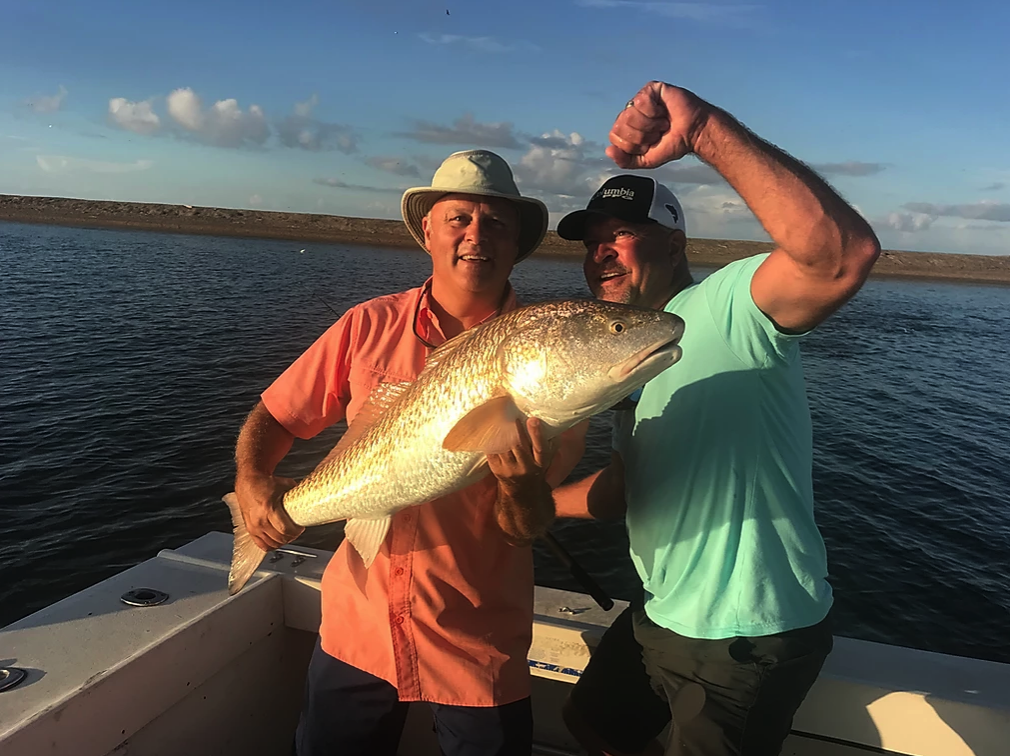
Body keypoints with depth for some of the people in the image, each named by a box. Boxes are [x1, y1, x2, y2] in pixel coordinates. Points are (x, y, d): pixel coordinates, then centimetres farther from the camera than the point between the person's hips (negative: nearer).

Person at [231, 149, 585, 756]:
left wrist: (521, 484, -32)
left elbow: (529, 528, -12)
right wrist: (252, 483, -14)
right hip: (359, 624, 2)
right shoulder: (371, 326, -6)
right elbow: (275, 416, 4)